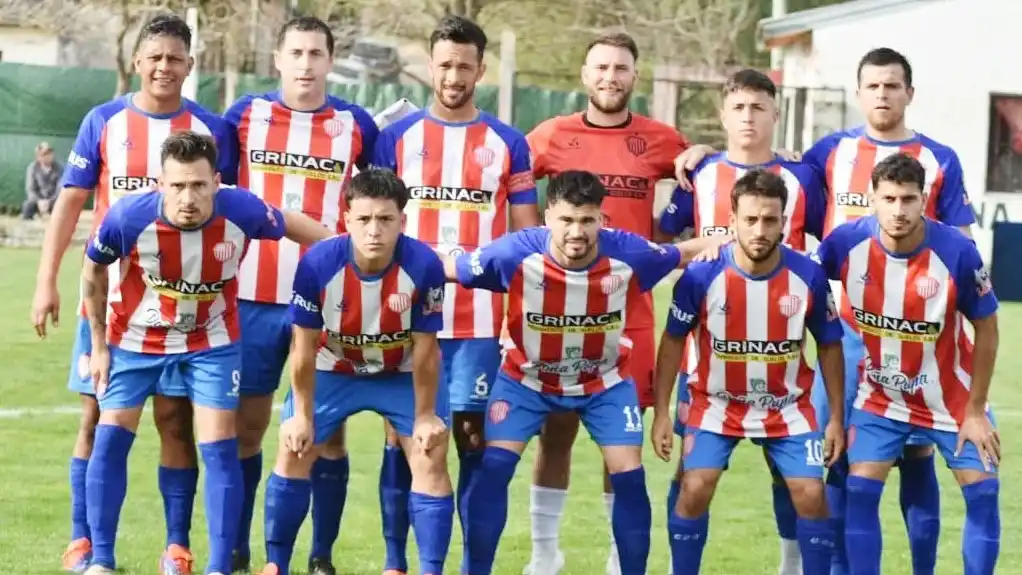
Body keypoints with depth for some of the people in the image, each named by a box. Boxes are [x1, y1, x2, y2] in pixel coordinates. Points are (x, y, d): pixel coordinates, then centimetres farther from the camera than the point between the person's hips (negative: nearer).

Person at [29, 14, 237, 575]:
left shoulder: (212, 130, 2)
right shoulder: (103, 122, 3)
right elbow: (69, 203, 4)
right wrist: (47, 281, -3)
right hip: (108, 295, 1)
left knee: (175, 418, 0)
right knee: (98, 417, 3)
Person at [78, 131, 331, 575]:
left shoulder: (242, 211, -29)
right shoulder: (128, 218, -29)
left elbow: (290, 224, -5)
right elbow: (93, 273, -8)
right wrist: (98, 346, -2)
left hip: (211, 341, 0)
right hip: (136, 338, 0)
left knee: (219, 447, -5)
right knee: (111, 438, -1)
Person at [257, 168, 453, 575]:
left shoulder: (425, 266, -32)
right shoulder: (317, 264, -31)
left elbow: (425, 351, -19)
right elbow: (305, 347, -16)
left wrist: (425, 416, -11)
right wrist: (302, 414, -9)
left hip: (404, 372, -1)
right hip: (334, 369, 1)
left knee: (431, 456, -9)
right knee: (293, 450, -3)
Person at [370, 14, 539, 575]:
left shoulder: (508, 144, 5)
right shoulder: (396, 137, 6)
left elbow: (528, 236, 7)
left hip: (479, 321, 0)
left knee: (474, 438, 1)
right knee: (402, 437, 3)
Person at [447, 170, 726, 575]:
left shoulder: (628, 254, -27)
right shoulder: (516, 254, -31)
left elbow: (685, 253, -7)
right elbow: (446, 269, -18)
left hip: (604, 381, 1)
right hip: (527, 377, -1)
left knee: (629, 475, -6)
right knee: (493, 468, -11)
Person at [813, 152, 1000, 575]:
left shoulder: (957, 252, -25)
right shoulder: (847, 242, -19)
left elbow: (986, 329, -11)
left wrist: (975, 410, -10)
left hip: (950, 396, -1)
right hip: (880, 396, 1)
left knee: (983, 492, -2)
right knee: (860, 492, -6)